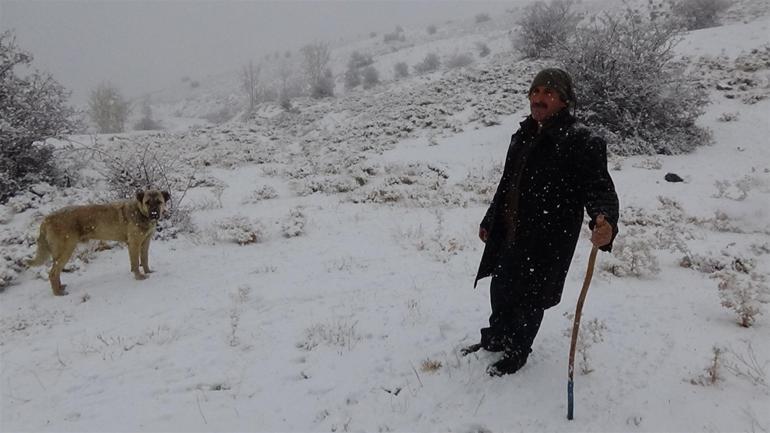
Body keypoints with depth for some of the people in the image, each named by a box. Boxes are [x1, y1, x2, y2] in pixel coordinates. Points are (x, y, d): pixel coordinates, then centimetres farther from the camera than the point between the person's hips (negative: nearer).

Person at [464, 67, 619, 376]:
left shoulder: (581, 142, -17)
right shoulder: (523, 136, 5)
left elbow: (599, 187, -23)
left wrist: (605, 221, -45)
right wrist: (489, 222, 22)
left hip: (548, 243, -7)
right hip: (510, 235, 7)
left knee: (529, 299, 10)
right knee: (501, 290, 21)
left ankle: (517, 353, 35)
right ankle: (496, 338, 47)